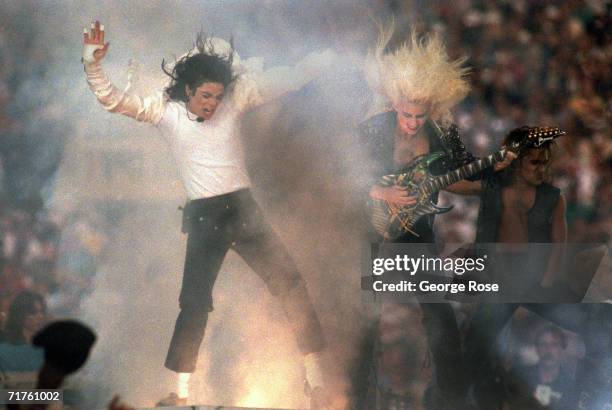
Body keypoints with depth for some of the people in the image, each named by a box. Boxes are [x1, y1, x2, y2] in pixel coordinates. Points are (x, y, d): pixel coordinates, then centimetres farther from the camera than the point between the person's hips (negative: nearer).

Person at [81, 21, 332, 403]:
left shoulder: (236, 96, -2)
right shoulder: (164, 109, -4)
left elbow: (287, 79, -2)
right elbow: (112, 99, -12)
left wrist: (330, 54, -6)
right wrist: (93, 65, -29)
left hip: (243, 208, 2)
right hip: (203, 217, -2)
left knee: (290, 283, 0)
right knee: (195, 302, 1)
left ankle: (316, 373, 10)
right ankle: (181, 389, 9)